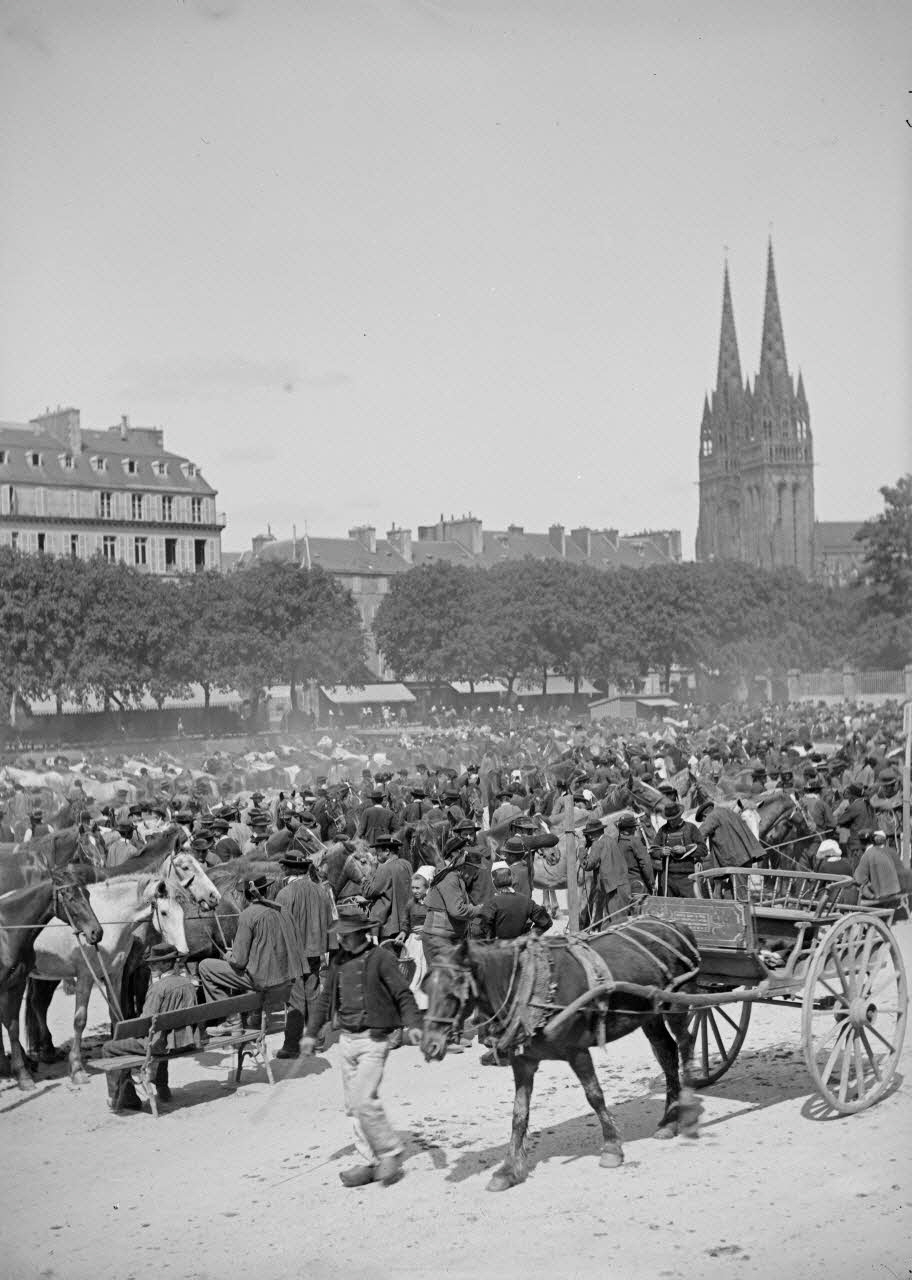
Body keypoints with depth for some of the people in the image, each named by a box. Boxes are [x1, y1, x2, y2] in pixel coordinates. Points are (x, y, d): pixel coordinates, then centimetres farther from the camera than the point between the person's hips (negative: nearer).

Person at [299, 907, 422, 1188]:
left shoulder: (381, 958, -10)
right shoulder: (338, 962, 8)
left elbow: (403, 994, -11)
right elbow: (325, 999, 19)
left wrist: (412, 1025, -24)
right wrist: (311, 1033, 18)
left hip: (373, 1040, -7)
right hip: (346, 1039, 7)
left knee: (363, 1100, -13)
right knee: (353, 1105, 9)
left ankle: (391, 1154, 5)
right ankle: (369, 1162, 20)